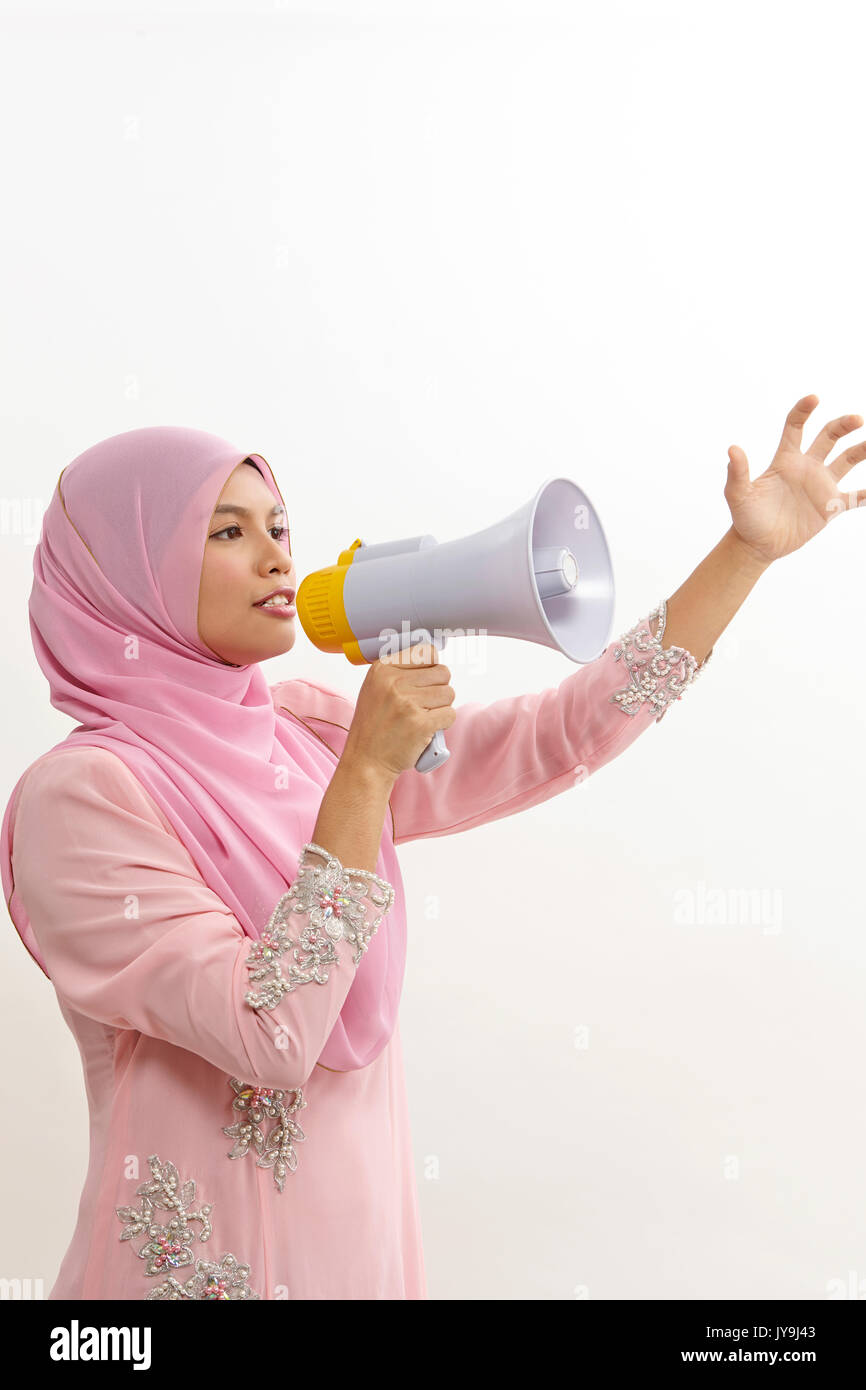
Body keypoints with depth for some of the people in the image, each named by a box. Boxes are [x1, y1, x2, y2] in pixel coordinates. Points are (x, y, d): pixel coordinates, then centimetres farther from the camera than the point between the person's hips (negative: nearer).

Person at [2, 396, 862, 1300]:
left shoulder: (309, 732, 1)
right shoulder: (80, 794, -17)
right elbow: (270, 1035, -25)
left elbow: (557, 737, -2)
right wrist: (368, 768, -25)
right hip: (209, 1259, -6)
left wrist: (751, 546, -4)